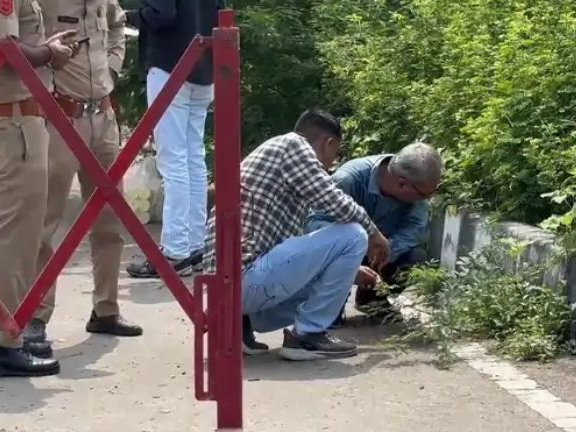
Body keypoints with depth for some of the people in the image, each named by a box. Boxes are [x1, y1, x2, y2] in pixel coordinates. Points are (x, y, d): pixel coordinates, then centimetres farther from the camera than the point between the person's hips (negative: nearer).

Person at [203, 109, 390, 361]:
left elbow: (286, 240, 33)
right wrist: (372, 232, 9)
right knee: (352, 235, -6)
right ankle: (307, 334, 0)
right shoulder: (292, 144, 1)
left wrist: (347, 271, 39)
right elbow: (333, 202, -11)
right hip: (246, 277, -10)